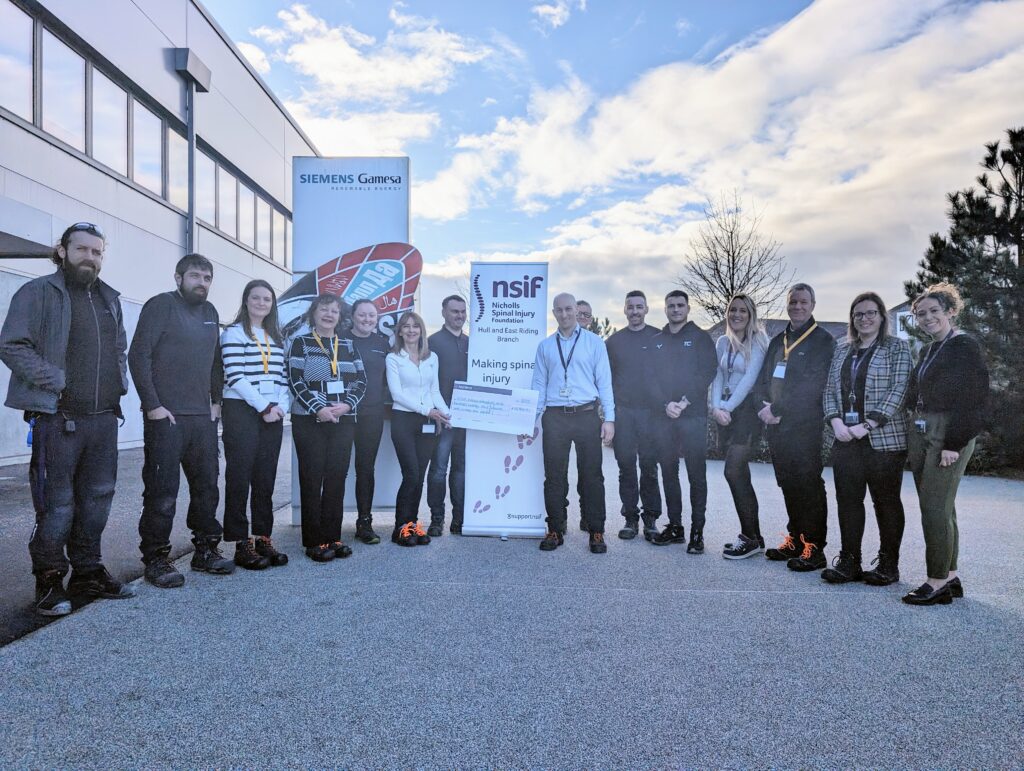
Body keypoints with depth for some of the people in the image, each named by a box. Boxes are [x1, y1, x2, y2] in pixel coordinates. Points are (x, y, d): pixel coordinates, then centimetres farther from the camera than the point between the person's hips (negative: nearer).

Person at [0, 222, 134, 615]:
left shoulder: (110, 299, 17)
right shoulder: (38, 292, -2)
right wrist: (57, 382, -15)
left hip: (104, 417, 6)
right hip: (57, 418, -6)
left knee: (97, 497, 11)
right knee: (57, 503, -1)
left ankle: (88, 572, 24)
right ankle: (49, 581, 13)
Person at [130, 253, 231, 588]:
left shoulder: (210, 312, 15)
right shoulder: (160, 305, -4)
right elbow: (138, 356, -10)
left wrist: (216, 401, 10)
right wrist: (153, 406, -13)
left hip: (203, 417, 6)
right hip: (166, 416, -6)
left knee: (207, 486, 10)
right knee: (162, 491, -1)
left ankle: (206, 550, 21)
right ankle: (156, 559, 11)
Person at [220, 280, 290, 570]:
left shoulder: (277, 338, 17)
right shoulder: (234, 333, -2)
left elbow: (283, 377, 14)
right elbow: (235, 377, -11)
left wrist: (281, 406, -2)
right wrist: (263, 407, -12)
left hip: (272, 414, 6)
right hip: (242, 412, -5)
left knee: (265, 478, 7)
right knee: (240, 477, -2)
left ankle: (263, 539, 14)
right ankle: (241, 545, 3)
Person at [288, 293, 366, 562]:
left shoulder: (348, 346, 13)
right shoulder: (301, 343, 2)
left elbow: (361, 381, 9)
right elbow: (295, 381, -7)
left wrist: (347, 404, -9)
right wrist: (318, 409, -16)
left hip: (343, 421, 4)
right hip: (310, 420, -3)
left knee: (337, 478, 5)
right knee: (312, 479, 0)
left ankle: (333, 537, 14)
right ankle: (314, 541, 7)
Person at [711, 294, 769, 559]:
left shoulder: (758, 341, -4)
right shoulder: (723, 342, 13)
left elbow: (750, 378, -11)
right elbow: (718, 377, 9)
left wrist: (728, 408, -14)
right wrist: (716, 407, -6)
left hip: (747, 410, -6)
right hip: (725, 413, 6)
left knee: (733, 472, -14)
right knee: (740, 475, 8)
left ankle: (750, 537, -3)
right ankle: (753, 536, 16)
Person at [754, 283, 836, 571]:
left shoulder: (823, 341, -4)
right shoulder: (778, 341, 17)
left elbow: (813, 385, -15)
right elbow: (763, 379, 15)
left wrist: (777, 409, -15)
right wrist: (763, 406, -4)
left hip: (805, 426, -6)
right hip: (777, 426, 6)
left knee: (809, 485, -3)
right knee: (788, 484, 12)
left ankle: (814, 548, 3)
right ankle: (795, 539, 23)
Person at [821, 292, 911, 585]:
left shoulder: (897, 348, 2)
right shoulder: (842, 350, 15)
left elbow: (898, 390, -8)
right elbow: (830, 389, 12)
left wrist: (868, 425, -15)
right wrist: (835, 421, -5)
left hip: (884, 438, -4)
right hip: (844, 438, 4)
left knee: (886, 501, 4)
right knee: (848, 499, 6)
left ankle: (888, 564, 15)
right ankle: (848, 561, 15)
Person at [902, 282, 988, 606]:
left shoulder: (965, 347, -8)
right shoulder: (928, 351, 17)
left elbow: (974, 400, -14)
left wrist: (954, 443, -18)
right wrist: (913, 428, 9)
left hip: (949, 436, -8)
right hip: (920, 434, 8)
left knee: (935, 507, -8)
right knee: (940, 507, 11)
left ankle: (938, 582, 0)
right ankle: (950, 577, 20)